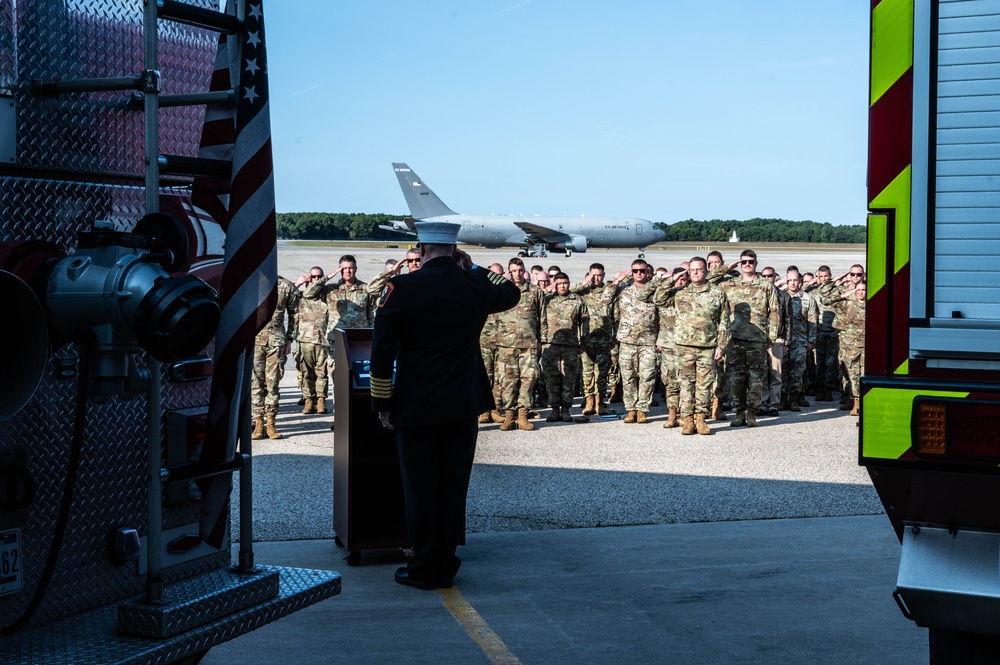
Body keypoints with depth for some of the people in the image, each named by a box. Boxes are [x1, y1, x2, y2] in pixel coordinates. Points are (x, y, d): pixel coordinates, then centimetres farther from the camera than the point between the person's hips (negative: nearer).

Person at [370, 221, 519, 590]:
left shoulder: (401, 288, -9)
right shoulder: (477, 287, -1)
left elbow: (382, 351, -7)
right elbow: (511, 292, 24)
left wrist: (382, 403, 1)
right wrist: (473, 266, 21)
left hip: (415, 407, -2)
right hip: (463, 408, 3)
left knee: (420, 487, 5)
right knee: (453, 485, 10)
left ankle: (425, 568, 11)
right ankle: (446, 566, 17)